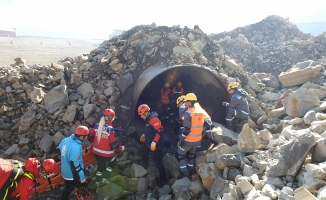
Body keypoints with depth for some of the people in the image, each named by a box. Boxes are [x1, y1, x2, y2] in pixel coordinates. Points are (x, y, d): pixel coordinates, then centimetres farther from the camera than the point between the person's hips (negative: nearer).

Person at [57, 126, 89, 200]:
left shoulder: (65, 140, -8)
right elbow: (75, 165, -33)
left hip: (65, 171, 8)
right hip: (72, 174, -8)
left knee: (68, 187, 27)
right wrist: (82, 178, -24)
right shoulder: (76, 147, -35)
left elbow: (58, 150, 12)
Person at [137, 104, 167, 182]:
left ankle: (163, 177, 11)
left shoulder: (154, 119, -27)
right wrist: (144, 135, 28)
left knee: (158, 161, -3)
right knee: (143, 150, 32)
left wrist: (154, 142, -31)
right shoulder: (148, 118, 5)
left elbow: (160, 131, -31)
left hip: (156, 144, -11)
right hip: (148, 142, 11)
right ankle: (145, 164, 56)